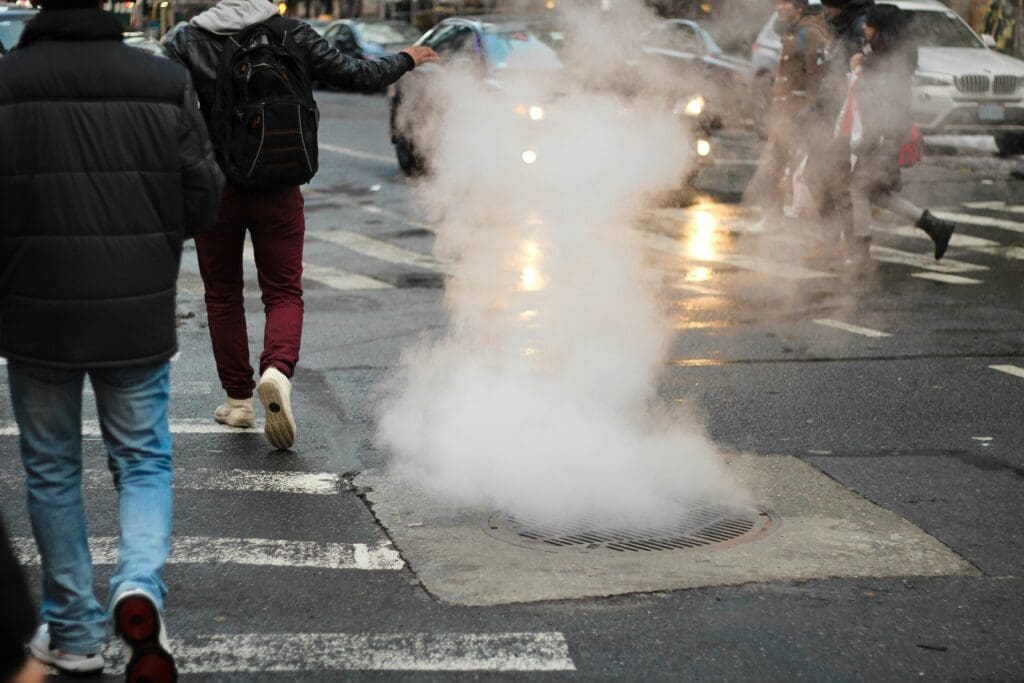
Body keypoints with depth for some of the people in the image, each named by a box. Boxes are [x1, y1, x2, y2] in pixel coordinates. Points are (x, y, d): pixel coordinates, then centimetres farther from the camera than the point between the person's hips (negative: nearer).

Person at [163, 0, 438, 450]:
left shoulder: (187, 41, -5)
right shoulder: (293, 36, -3)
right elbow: (357, 76, 2)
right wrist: (406, 60, 18)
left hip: (215, 190, 0)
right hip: (278, 191, 0)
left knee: (223, 296, 14)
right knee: (283, 292, 8)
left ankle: (238, 400, 19)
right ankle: (277, 370, -20)